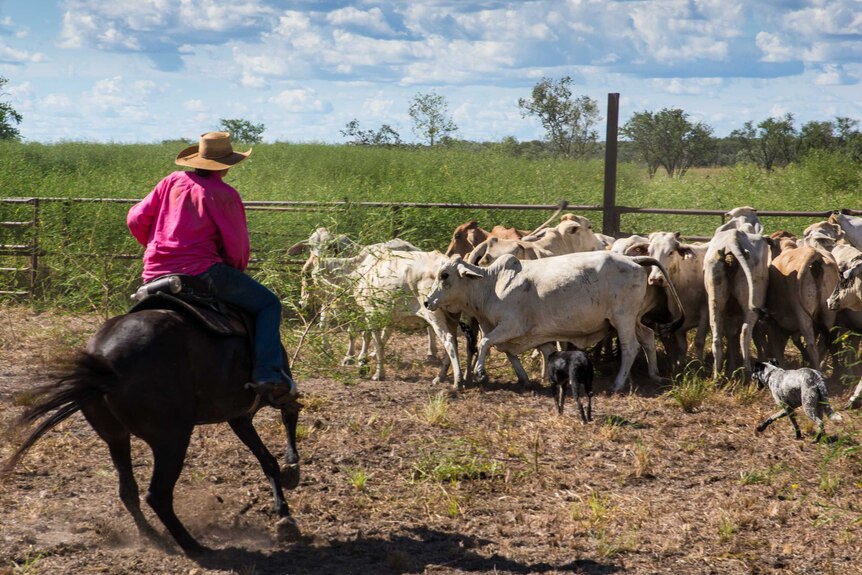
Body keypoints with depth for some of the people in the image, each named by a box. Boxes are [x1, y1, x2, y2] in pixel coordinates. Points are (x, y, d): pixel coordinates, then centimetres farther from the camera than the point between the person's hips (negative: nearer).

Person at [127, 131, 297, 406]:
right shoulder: (225, 194, -3)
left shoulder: (172, 181, 12)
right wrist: (237, 271, 20)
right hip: (202, 274, -6)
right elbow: (237, 247, -1)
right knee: (268, 304, 4)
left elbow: (136, 219, 12)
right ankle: (269, 376, -15)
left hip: (154, 276, 6)